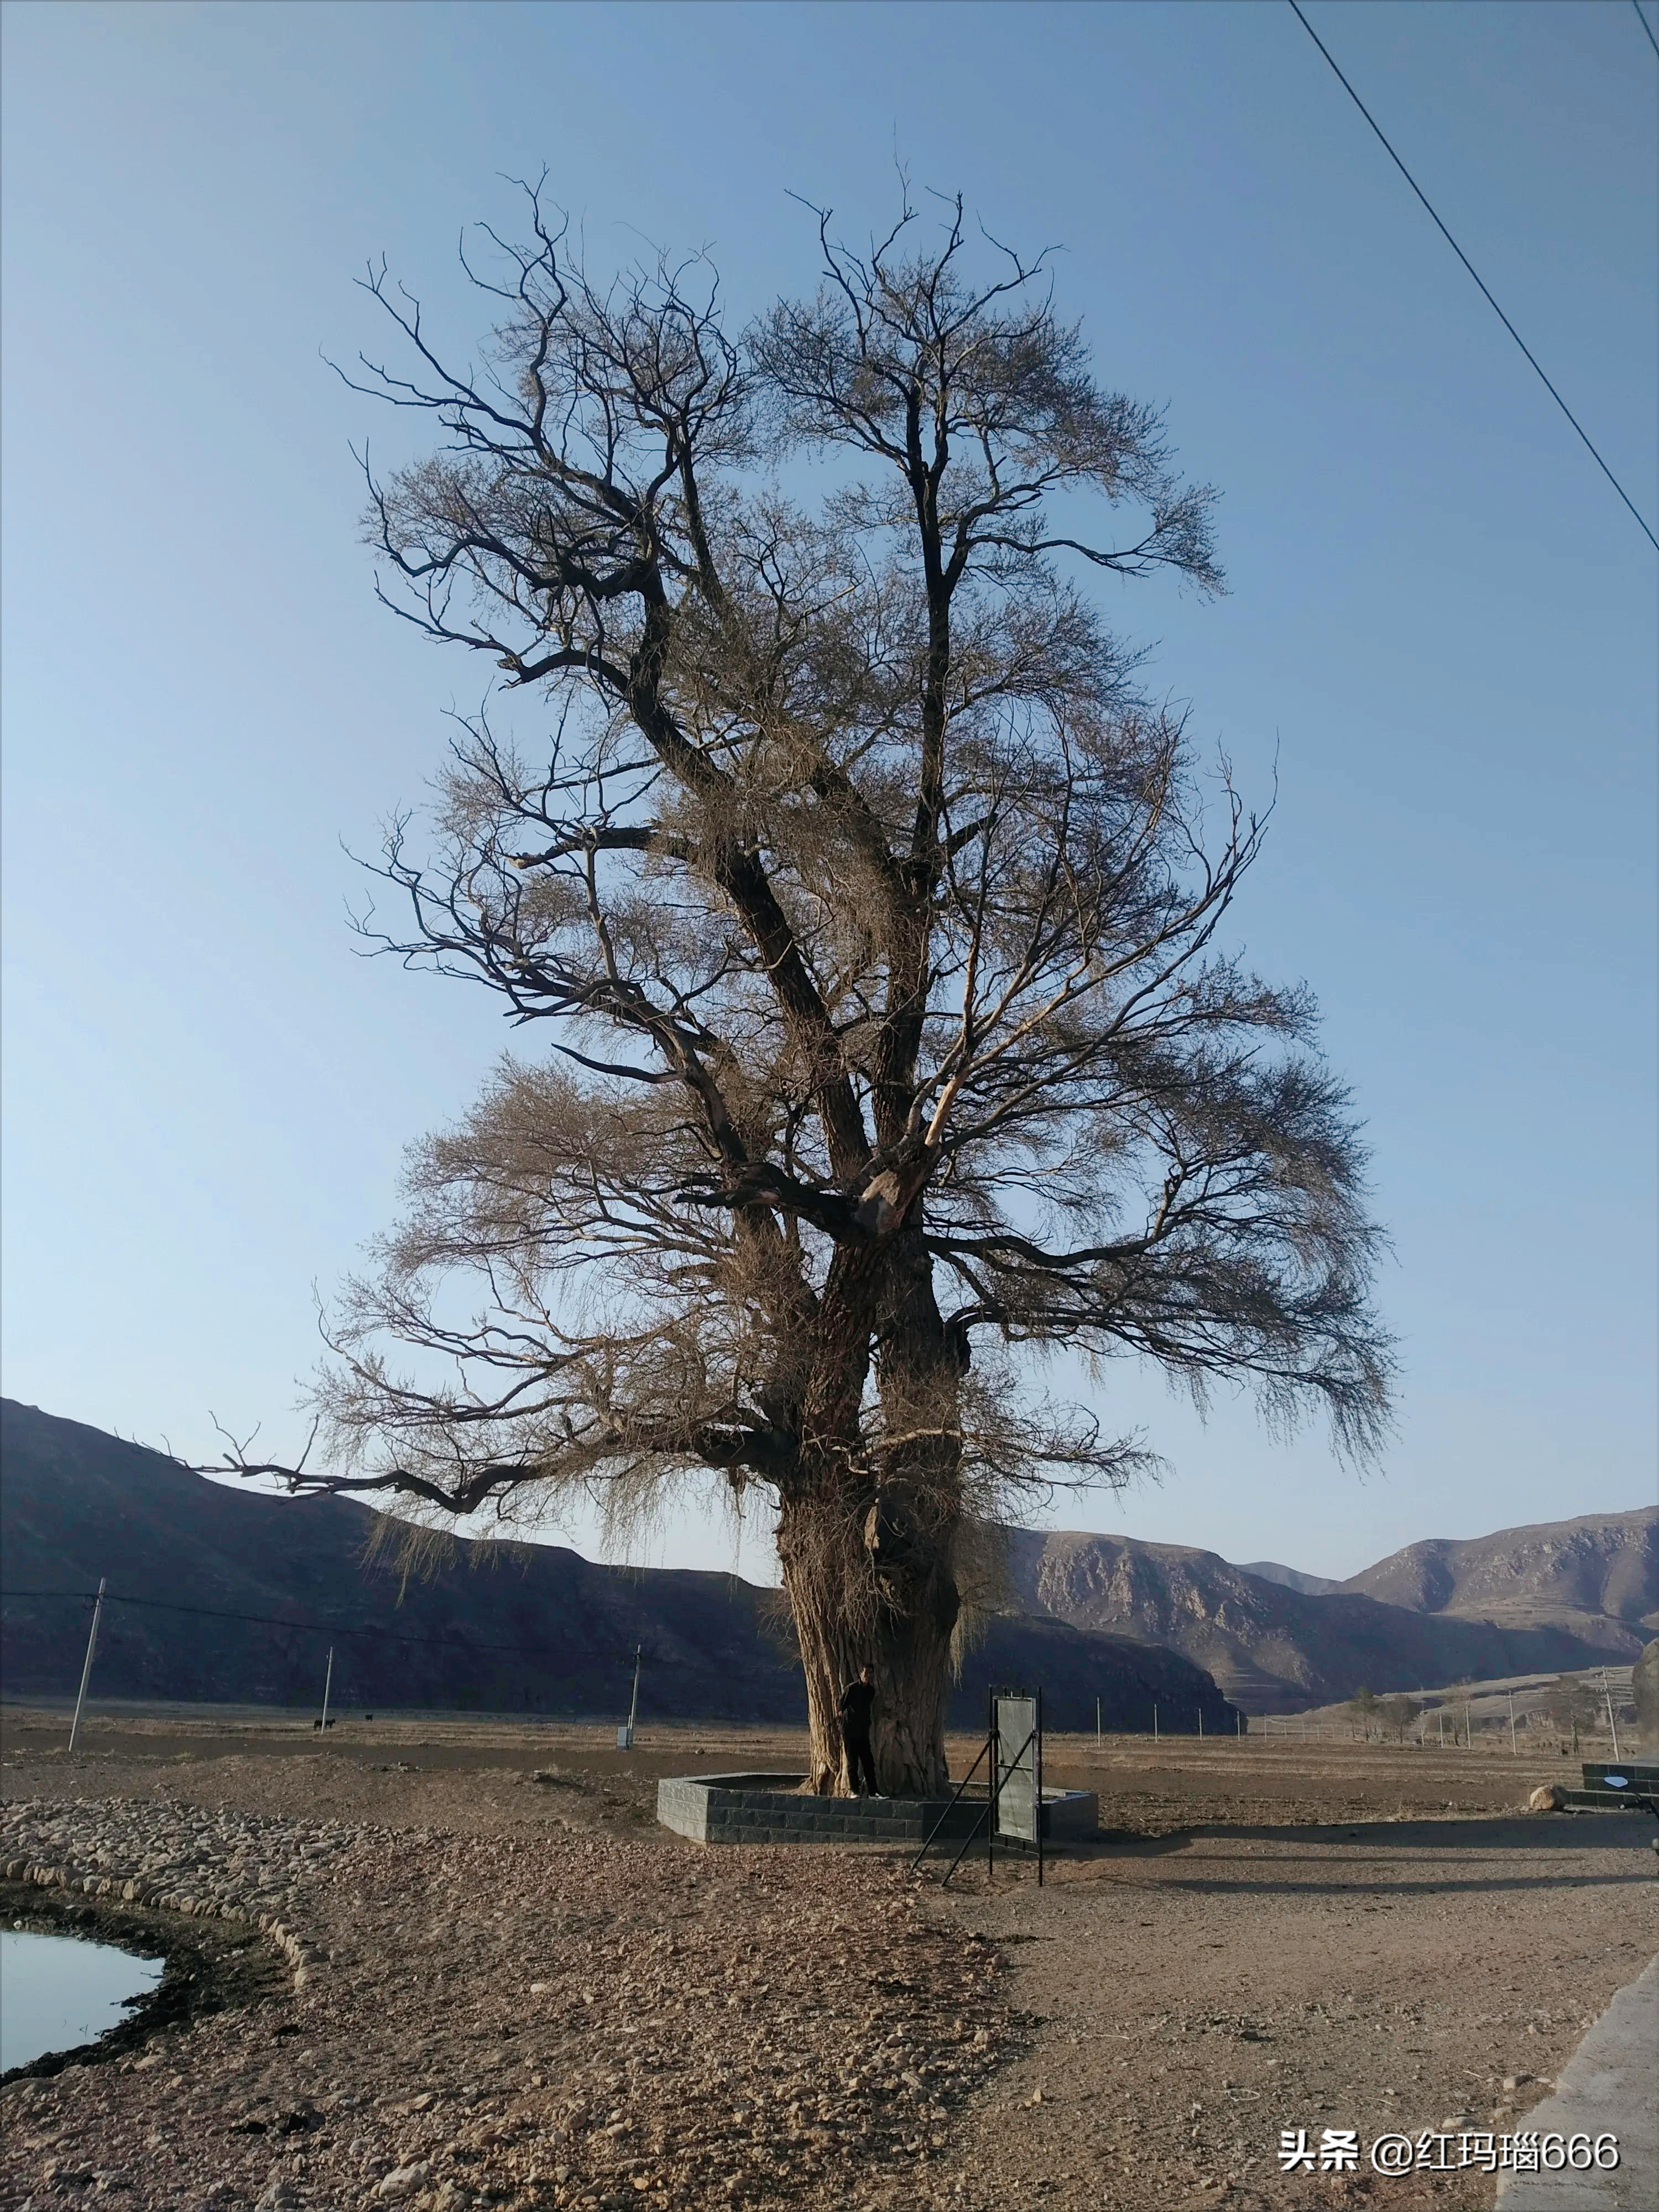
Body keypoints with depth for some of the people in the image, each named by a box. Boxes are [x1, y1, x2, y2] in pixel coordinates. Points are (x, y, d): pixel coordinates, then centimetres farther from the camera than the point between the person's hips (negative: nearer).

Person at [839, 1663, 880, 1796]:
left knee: (869, 1762, 3)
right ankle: (855, 1791, 6)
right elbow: (840, 1707, -6)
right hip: (850, 1731, -5)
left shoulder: (871, 1690, 7)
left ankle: (873, 1791, 7)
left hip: (863, 1732, 5)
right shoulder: (851, 1689, -11)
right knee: (852, 1763, 0)